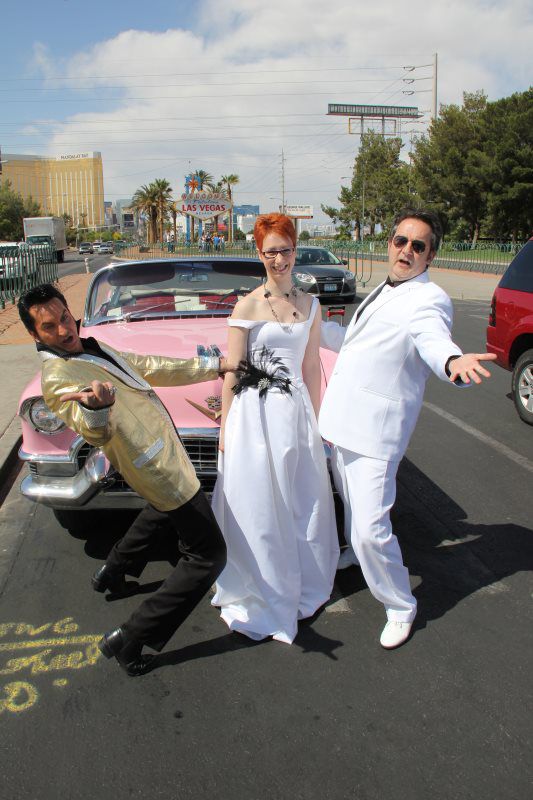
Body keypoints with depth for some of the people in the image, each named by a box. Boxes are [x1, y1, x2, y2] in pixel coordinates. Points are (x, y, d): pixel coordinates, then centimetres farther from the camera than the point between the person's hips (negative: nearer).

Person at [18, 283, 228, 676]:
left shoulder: (92, 348, 6)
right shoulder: (58, 377, -23)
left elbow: (150, 368, 12)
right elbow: (95, 432, -41)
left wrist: (213, 366, 10)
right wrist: (95, 407, -65)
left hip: (165, 445, 10)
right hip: (158, 465, -10)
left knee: (164, 506, 37)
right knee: (208, 554, -7)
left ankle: (113, 571, 50)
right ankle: (128, 640, -2)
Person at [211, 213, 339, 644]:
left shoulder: (310, 305, 5)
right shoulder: (248, 306, -7)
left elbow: (312, 368, 11)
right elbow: (233, 373, -5)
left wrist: (314, 419, 12)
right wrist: (225, 427, -5)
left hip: (297, 410, 4)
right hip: (256, 413, -4)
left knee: (302, 503, 15)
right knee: (258, 508, 6)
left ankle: (302, 585, 36)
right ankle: (261, 597, 25)